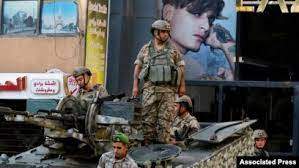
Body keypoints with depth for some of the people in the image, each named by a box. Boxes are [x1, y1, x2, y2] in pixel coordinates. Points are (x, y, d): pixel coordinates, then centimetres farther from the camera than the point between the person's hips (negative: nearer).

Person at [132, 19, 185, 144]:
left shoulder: (173, 50, 11)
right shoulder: (145, 49, 10)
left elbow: (181, 67, 9)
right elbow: (138, 67, 11)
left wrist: (182, 86, 1)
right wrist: (135, 86, 4)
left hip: (168, 89, 0)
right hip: (150, 88, 0)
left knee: (165, 118, -3)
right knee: (148, 118, -3)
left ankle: (163, 143, 0)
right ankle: (147, 142, 0)